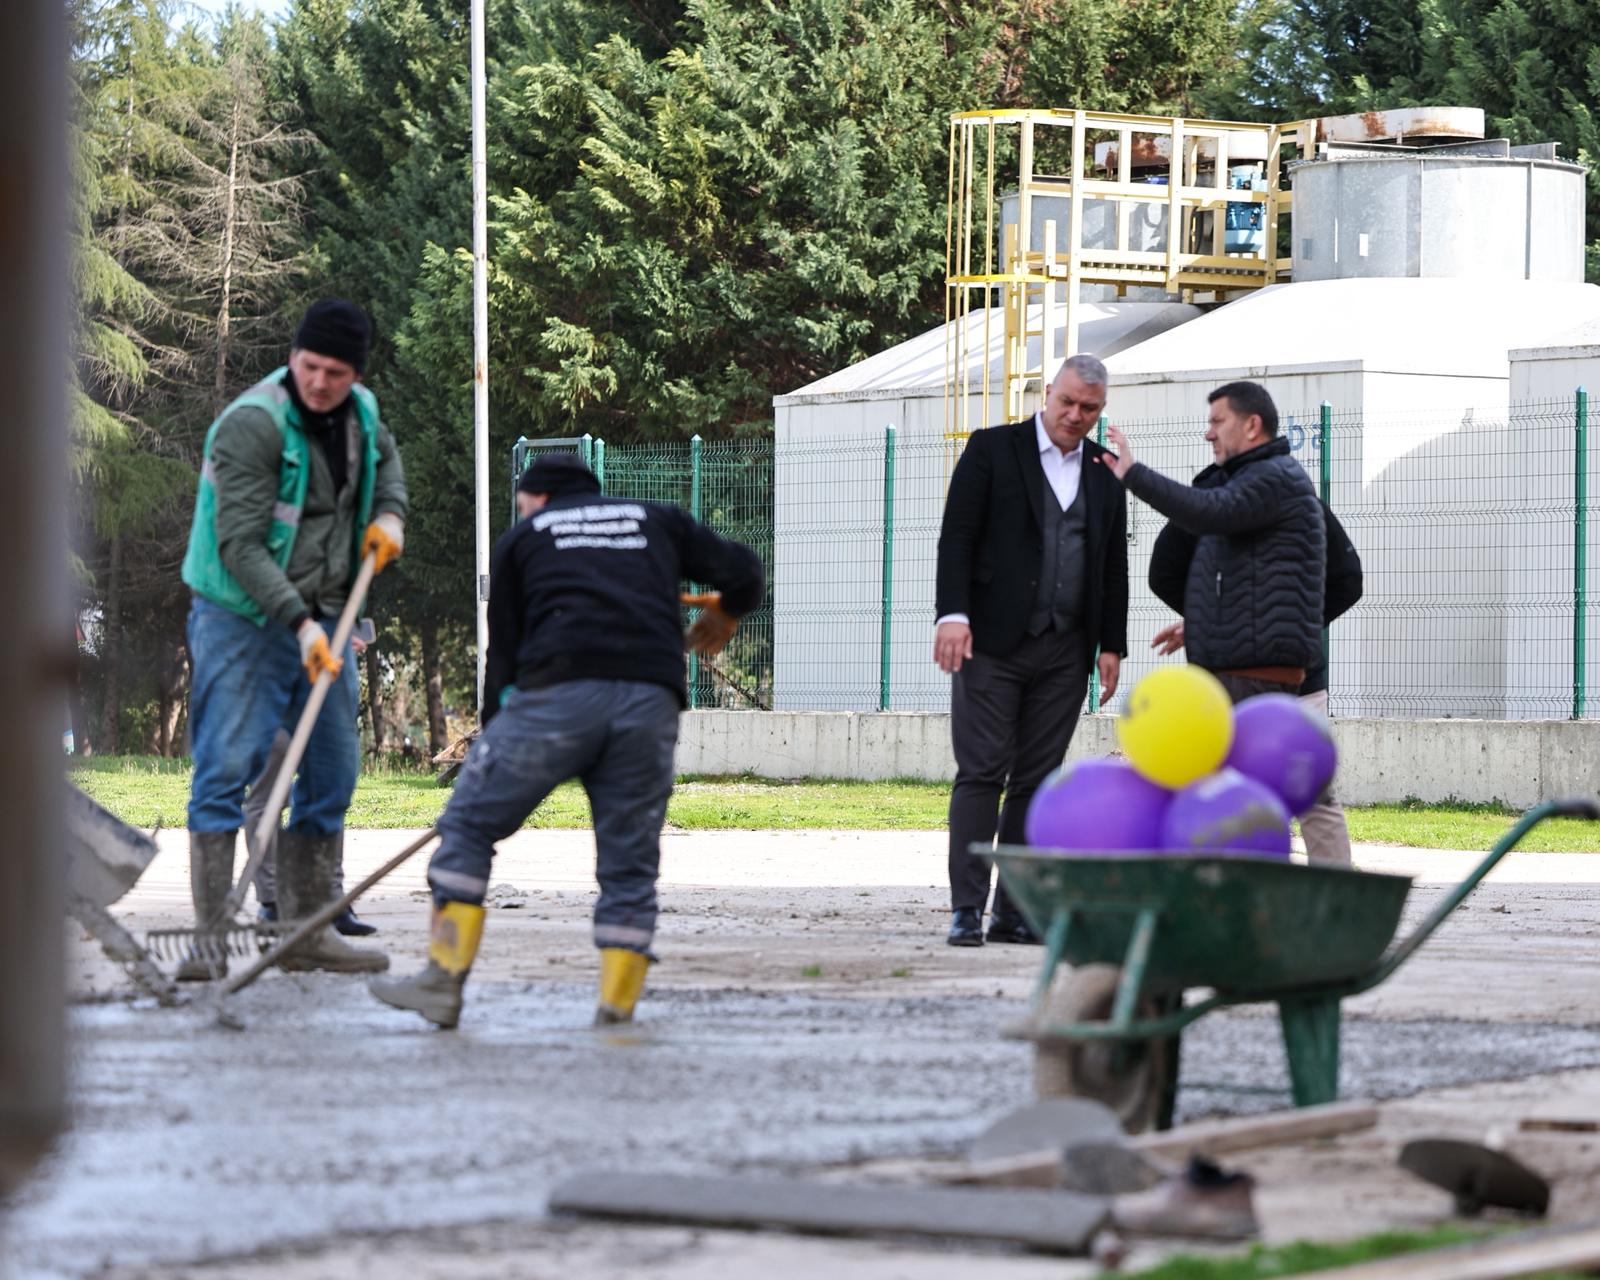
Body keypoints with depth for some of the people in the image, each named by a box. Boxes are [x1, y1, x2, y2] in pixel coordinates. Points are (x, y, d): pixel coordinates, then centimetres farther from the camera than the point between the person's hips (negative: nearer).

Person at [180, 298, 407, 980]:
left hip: (324, 621, 7)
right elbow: (241, 545, -23)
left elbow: (385, 458, 32)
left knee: (330, 775, 8)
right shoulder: (252, 424, -18)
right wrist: (297, 622, -30)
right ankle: (210, 941, -14)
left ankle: (309, 931, 17)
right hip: (244, 619, -7)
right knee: (226, 769, -12)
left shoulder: (360, 413, 5)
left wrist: (389, 515, 11)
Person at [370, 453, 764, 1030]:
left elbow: (503, 651, 20)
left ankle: (444, 978, -1)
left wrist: (491, 735, 28)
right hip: (651, 700, 2)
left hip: (559, 693, -2)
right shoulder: (658, 520, 27)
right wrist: (724, 616, 42)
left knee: (468, 824, 7)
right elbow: (742, 569, 21)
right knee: (629, 866, 9)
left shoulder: (521, 539, 22)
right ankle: (617, 1008, 1)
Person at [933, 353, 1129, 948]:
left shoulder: (1104, 472, 13)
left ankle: (1013, 910, 7)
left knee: (1035, 781, 4)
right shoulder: (992, 450, 0)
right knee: (982, 774, -7)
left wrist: (1111, 644, 9)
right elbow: (956, 535, -5)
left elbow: (1114, 564, 16)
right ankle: (966, 908, -7)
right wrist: (952, 614, -16)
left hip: (1064, 652, 4)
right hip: (992, 642, -4)